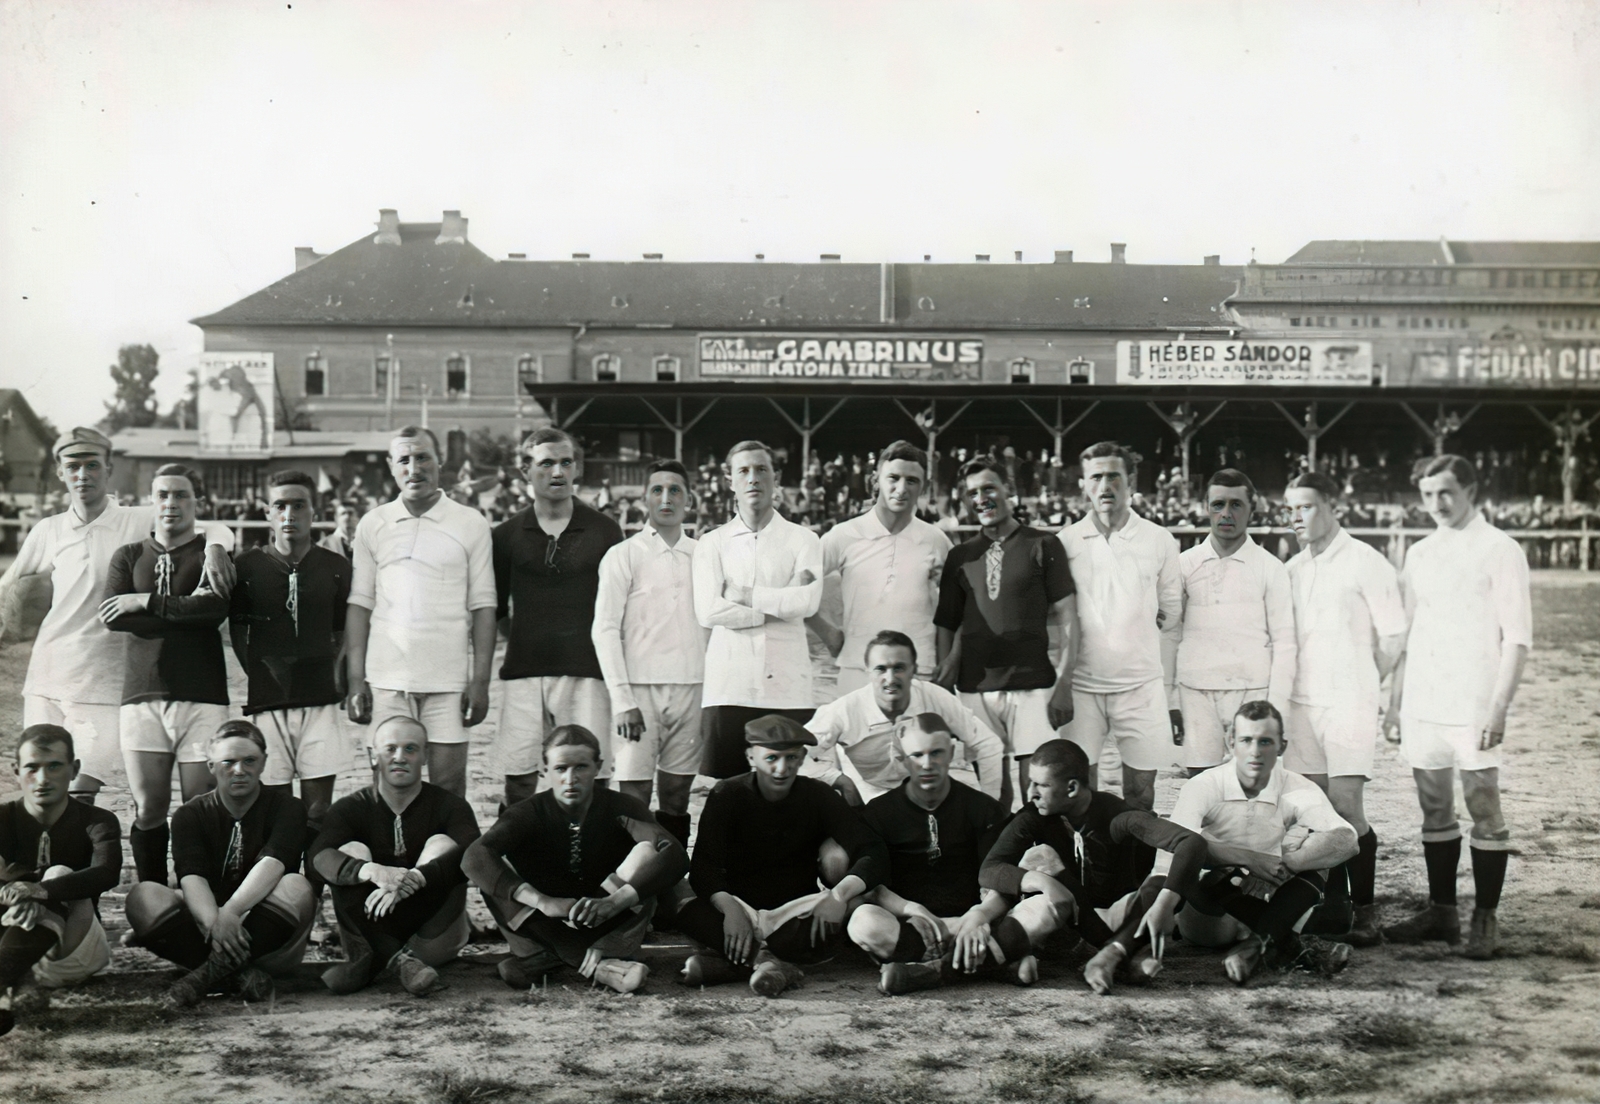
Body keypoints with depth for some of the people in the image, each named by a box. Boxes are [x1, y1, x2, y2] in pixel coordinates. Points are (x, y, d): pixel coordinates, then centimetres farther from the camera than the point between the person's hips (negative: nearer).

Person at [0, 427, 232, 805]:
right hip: (44, 680, 4)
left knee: (81, 797, -9)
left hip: (102, 687, -4)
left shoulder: (139, 523, -3)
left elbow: (214, 530, -9)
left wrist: (215, 548, -29)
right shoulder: (48, 531, 9)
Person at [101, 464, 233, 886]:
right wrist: (186, 610, -6)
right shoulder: (129, 557, 16)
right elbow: (113, 617, -1)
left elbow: (216, 607, -12)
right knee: (149, 807, 1)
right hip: (142, 693, 2)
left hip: (202, 695, -2)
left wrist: (145, 602, -7)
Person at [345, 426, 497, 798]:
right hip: (386, 680, 1)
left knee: (449, 783, -2)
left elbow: (482, 606, 2)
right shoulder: (373, 524, 9)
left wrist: (481, 680, -4)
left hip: (448, 681, -1)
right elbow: (360, 603, 9)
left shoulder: (471, 524, 4)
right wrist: (356, 679, 2)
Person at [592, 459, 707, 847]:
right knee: (634, 798, -7)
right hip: (641, 687, -3)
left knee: (677, 796, 7)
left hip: (691, 687, 4)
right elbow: (605, 629, -4)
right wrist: (623, 700, -11)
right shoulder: (623, 556, 0)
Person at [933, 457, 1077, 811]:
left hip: (1032, 686, -3)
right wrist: (945, 676, 1)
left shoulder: (1042, 546, 3)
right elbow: (948, 623, 14)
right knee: (991, 790, 5)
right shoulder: (960, 556, 12)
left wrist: (1064, 682, -8)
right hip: (976, 687, 3)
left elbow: (1067, 618, 0)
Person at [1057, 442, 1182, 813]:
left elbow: (1171, 621, 8)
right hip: (1081, 684, 0)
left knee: (1141, 794, 3)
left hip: (1142, 685, 0)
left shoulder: (1159, 541, 5)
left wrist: (1172, 698, 6)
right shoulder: (1065, 542, 4)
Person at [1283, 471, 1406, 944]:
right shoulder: (1292, 569, 12)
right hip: (1302, 702, 5)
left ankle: (1365, 910, 0)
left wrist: (1363, 686, 7)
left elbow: (1393, 636, -1)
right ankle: (1334, 906, 15)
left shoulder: (1365, 563, -4)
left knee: (1346, 805, -11)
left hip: (1348, 702, -5)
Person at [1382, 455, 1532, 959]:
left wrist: (1499, 707, -15)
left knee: (1484, 811, -2)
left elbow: (1517, 637, -7)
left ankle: (1485, 918, 6)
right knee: (1435, 812, 11)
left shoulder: (1499, 550, -4)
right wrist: (1395, 702, 13)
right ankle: (1441, 911, 20)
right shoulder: (1420, 553, 13)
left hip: (1473, 706, -5)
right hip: (1422, 705, 5)